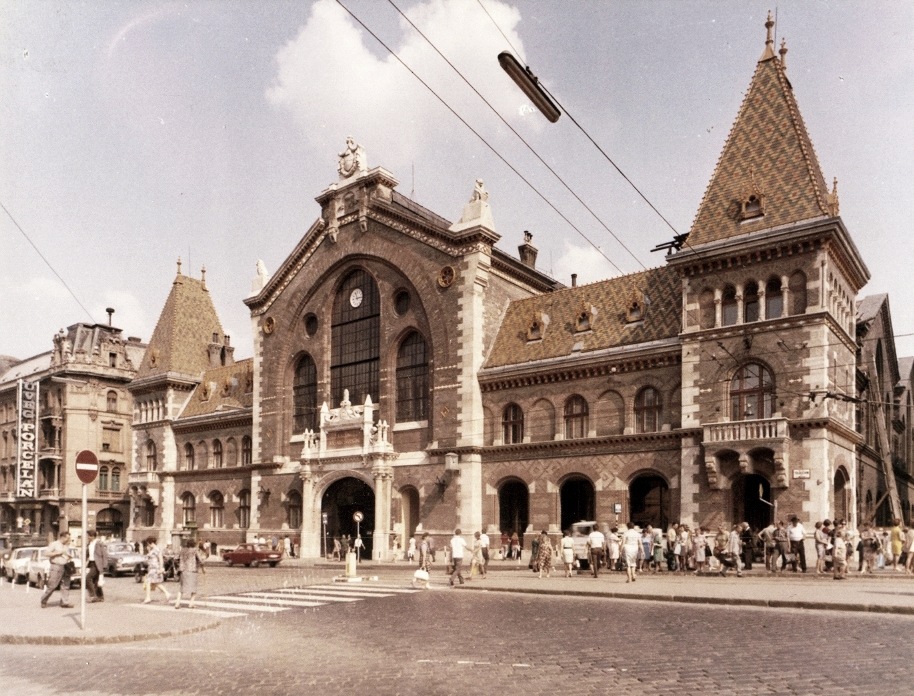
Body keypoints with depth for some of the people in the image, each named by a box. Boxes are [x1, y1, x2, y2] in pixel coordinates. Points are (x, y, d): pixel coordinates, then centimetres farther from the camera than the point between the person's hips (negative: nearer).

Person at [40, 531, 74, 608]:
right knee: (52, 586, -4)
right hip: (56, 566, -6)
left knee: (65, 586, 0)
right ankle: (44, 601, 14)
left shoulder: (67, 546, 18)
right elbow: (46, 553, -10)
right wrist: (58, 553, -14)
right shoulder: (54, 544, -1)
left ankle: (65, 602, 1)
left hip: (65, 567, 6)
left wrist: (70, 557, 7)